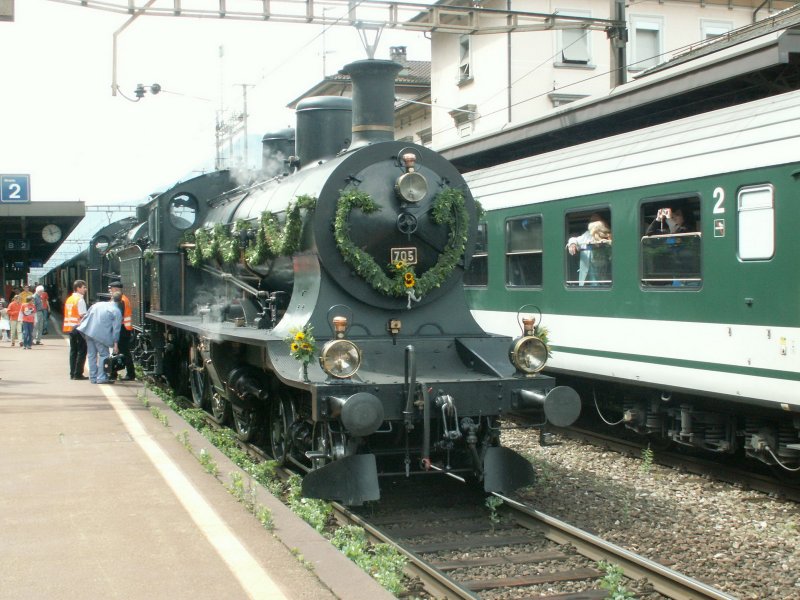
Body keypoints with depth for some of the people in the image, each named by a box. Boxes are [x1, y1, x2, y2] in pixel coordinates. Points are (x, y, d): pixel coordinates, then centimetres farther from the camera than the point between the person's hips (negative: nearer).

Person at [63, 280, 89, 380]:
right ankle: (78, 374, -5)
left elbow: (67, 314, 16)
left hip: (70, 328, 9)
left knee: (73, 350, 12)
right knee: (81, 351, -3)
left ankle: (72, 373, 12)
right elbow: (83, 315, -18)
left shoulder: (69, 299, 15)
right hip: (78, 327, -9)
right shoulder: (80, 299, -12)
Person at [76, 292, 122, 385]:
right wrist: (115, 343, -3)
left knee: (92, 354, 13)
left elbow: (86, 316, 19)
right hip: (100, 335, -5)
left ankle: (93, 377, 18)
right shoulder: (117, 311, -1)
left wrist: (80, 325, 30)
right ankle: (101, 377, -1)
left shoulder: (97, 304, 15)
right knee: (103, 355, 4)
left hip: (88, 331, 6)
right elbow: (116, 329, -5)